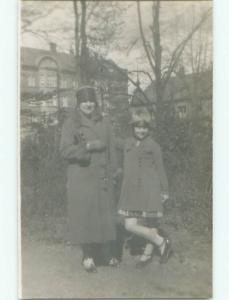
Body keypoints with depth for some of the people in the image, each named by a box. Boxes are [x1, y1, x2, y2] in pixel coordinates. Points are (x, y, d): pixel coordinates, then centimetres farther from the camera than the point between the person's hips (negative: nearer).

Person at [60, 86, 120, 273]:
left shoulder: (104, 122, 10)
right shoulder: (71, 124, 0)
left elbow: (111, 150, 11)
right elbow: (65, 150, -8)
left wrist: (112, 173, 4)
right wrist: (88, 146, -16)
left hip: (103, 178, 3)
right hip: (81, 178, -3)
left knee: (106, 216, 4)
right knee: (84, 216, -2)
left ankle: (108, 254, 16)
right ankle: (87, 256, 10)